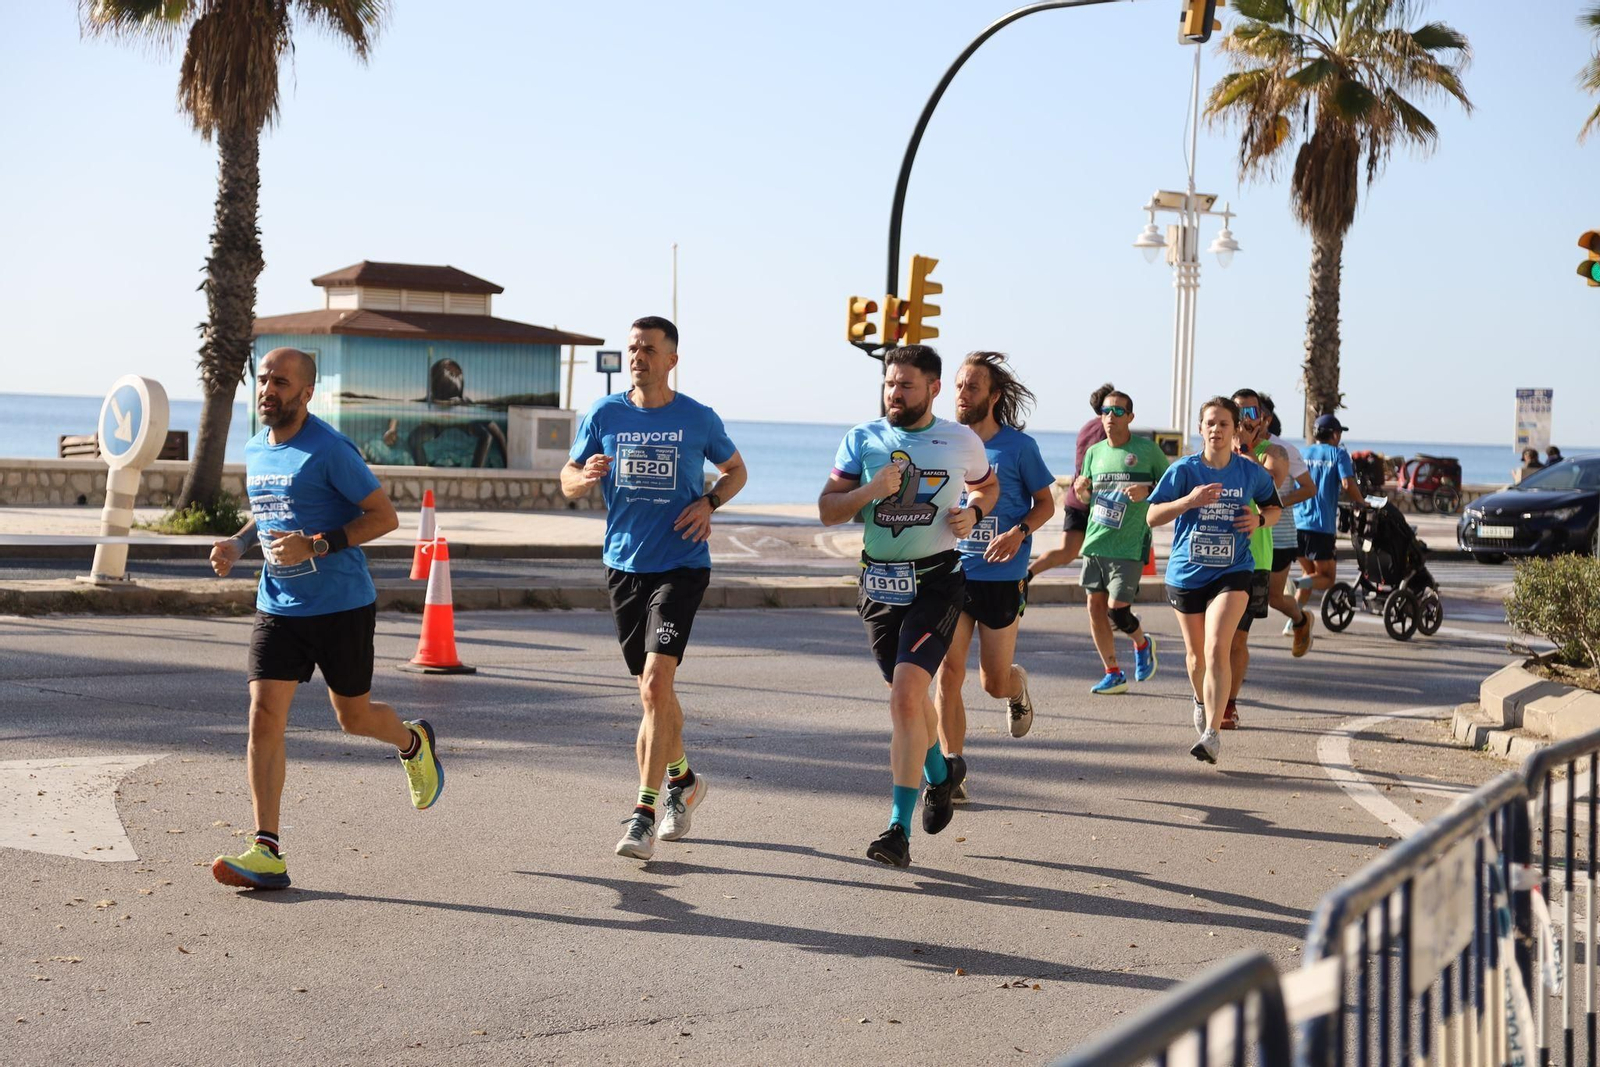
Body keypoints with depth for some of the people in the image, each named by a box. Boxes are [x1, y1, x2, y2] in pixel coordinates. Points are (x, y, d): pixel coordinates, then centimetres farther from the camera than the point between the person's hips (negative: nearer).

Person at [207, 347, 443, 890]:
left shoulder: (331, 450, -14)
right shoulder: (255, 451, 8)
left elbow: (384, 516, -14)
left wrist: (316, 546, -23)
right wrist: (238, 543, 4)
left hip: (343, 606, -5)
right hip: (277, 606, 5)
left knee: (353, 716, 9)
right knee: (264, 715, -9)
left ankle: (414, 742, 46)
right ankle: (267, 852, -9)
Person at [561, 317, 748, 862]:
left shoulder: (698, 419, -1)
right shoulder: (604, 415, 3)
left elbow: (735, 470, 15)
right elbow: (567, 482, 9)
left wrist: (709, 502, -4)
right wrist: (584, 477, -15)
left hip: (681, 565, -3)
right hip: (624, 565, 3)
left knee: (656, 683, -17)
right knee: (652, 688, 14)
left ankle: (644, 814, -14)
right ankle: (683, 780, 38)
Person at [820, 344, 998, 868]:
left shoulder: (961, 442, 1)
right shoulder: (862, 438, 3)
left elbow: (987, 486, 21)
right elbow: (827, 509, 3)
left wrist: (973, 512, -1)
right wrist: (869, 491, -16)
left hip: (936, 579, -4)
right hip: (879, 581, 4)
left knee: (906, 693, -19)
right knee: (907, 694, 17)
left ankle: (900, 828, -16)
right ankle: (940, 771, 48)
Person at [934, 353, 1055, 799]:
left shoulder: (1018, 446, -3)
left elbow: (1045, 503, 3)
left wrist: (1020, 532, -15)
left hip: (1000, 577, -2)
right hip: (950, 573, 2)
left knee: (994, 681, 4)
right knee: (948, 670, -8)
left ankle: (1017, 686, 42)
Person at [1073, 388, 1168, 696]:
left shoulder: (1147, 450, -4)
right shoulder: (1094, 452, 11)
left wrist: (1147, 492, -17)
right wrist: (1081, 490, -2)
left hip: (1128, 546, -5)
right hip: (1095, 542, 5)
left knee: (1117, 610, -10)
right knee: (1095, 606, 4)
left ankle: (1143, 644, 23)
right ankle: (1113, 675, 16)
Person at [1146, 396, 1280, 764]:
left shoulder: (1251, 472, -1)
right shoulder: (1183, 470, -5)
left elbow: (1273, 507, 17)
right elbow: (1153, 516, -10)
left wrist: (1259, 519, -6)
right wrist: (1189, 500, -25)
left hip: (1232, 572, -1)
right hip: (1186, 572, 2)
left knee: (1217, 649, -20)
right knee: (1196, 653, 18)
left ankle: (1212, 734, -20)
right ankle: (1201, 701, 51)